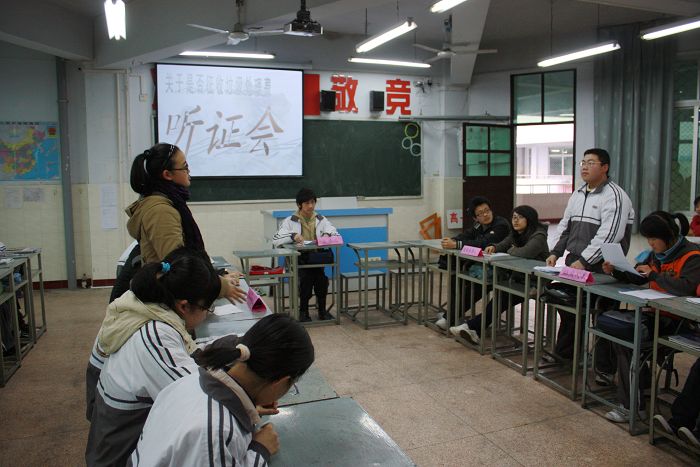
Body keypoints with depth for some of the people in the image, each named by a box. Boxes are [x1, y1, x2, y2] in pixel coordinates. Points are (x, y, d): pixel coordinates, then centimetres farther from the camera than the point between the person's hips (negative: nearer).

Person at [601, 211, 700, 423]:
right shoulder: (658, 254, 10)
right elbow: (637, 277, 18)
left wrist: (654, 274, -20)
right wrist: (615, 271, 0)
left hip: (676, 321, -7)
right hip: (655, 312, 7)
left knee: (624, 332, -23)